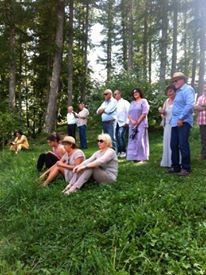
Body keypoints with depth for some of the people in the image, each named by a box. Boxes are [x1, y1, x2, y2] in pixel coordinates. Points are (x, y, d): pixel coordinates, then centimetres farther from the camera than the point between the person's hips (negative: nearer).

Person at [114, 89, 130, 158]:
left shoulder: (125, 102, 1)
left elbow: (128, 112, -5)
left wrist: (127, 122, -11)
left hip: (123, 123, -5)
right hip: (116, 123, 5)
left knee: (121, 136, -16)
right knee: (117, 137, 3)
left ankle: (123, 151, -5)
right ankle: (118, 151, 12)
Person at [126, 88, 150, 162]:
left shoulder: (143, 101, 2)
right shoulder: (132, 103, 19)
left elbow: (144, 113, -9)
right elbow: (129, 113, 12)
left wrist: (138, 122, -13)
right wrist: (132, 121, -7)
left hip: (141, 124, -6)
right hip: (132, 125, 6)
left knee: (140, 140, -9)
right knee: (133, 140, 2)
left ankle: (142, 157, -5)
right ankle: (135, 157, 7)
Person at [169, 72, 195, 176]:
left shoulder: (187, 89, -8)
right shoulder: (178, 91, 19)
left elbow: (190, 105, -21)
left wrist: (181, 118, -22)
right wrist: (173, 119, 13)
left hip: (183, 122, -9)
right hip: (175, 122, 9)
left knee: (183, 145, -6)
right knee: (174, 145, 9)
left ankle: (186, 168, 3)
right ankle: (176, 166, 19)